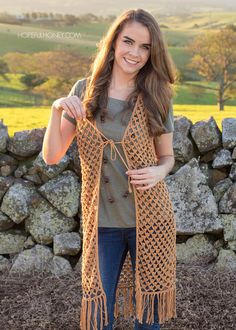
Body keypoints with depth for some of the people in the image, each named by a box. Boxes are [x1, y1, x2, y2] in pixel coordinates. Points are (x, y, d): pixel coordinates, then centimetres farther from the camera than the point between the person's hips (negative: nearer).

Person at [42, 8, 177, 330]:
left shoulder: (157, 98, -4)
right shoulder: (84, 91, -2)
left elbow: (167, 156, 8)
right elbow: (52, 156, -3)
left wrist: (159, 172, -15)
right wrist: (57, 110, -19)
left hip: (149, 220, 0)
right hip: (102, 222, 0)